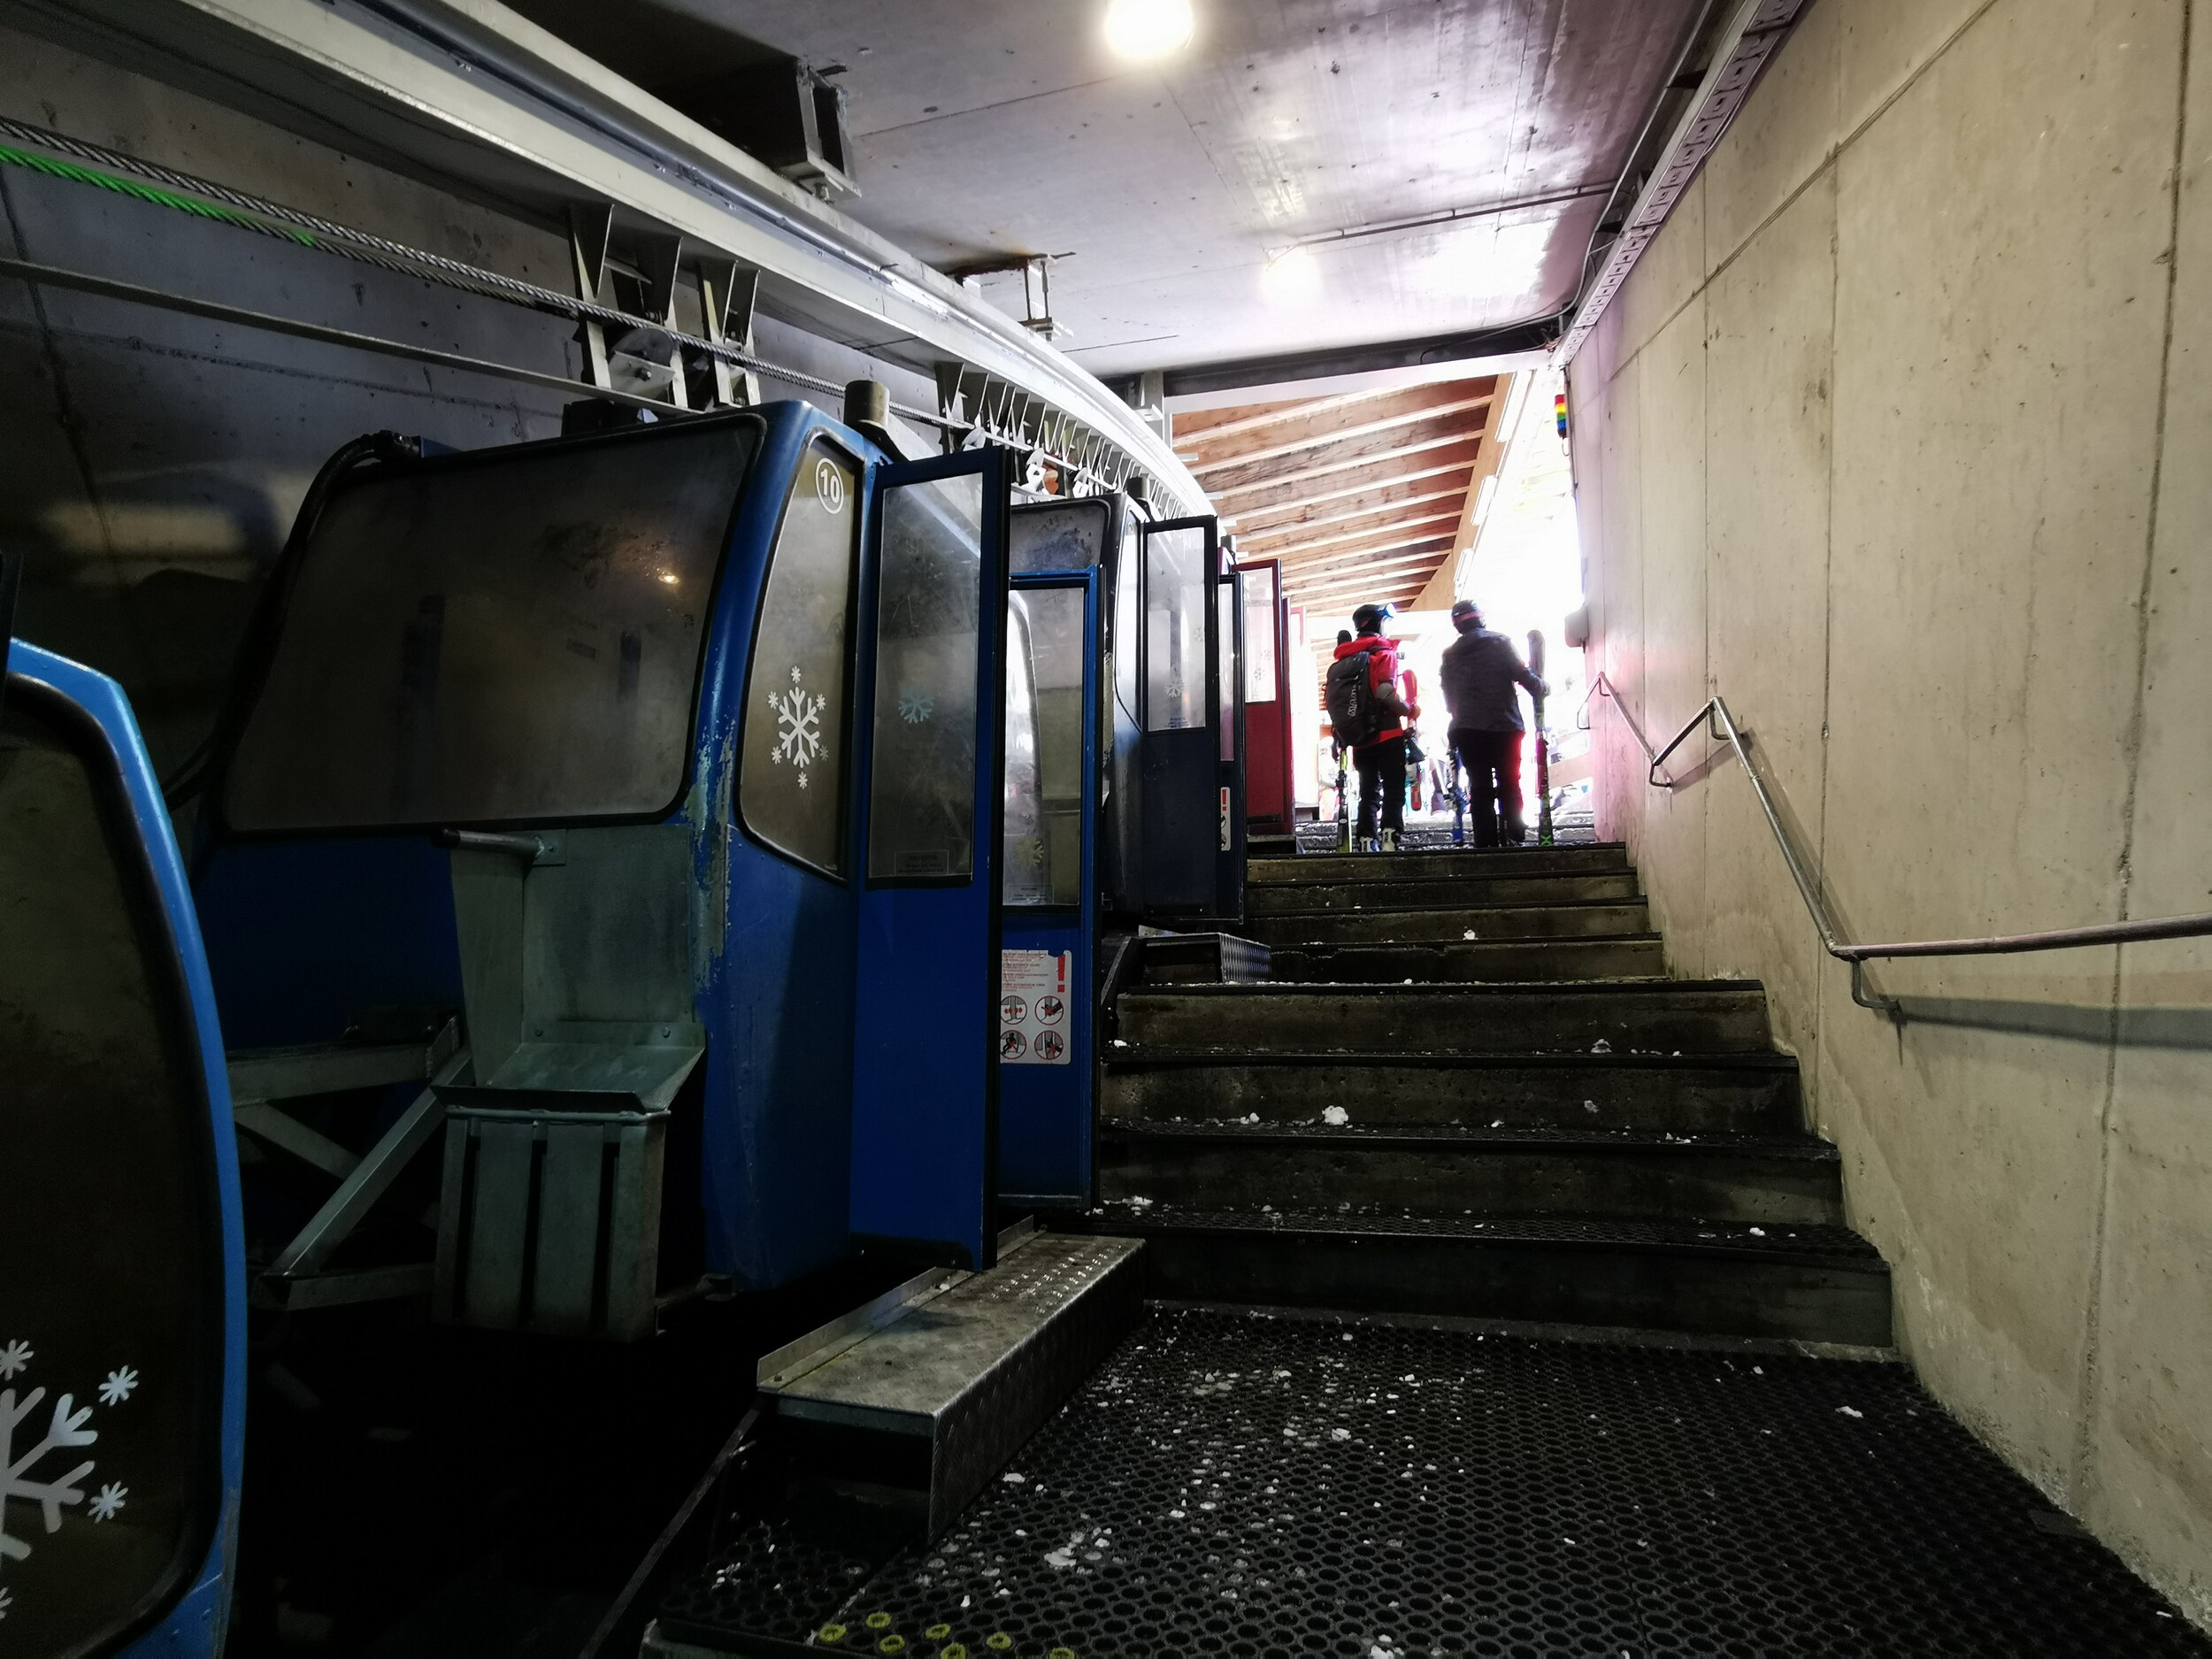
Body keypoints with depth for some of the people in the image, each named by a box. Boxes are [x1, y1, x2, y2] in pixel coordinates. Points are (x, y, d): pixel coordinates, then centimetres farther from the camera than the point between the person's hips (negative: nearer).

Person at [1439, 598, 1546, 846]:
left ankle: (1486, 841, 0)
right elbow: (1523, 675, -5)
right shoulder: (1499, 642, -1)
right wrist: (1542, 689, 12)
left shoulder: (1449, 655, 11)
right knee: (1509, 784, 7)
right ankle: (1514, 836, 0)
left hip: (1467, 731, 2)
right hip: (1504, 726, -2)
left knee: (1480, 788, 5)